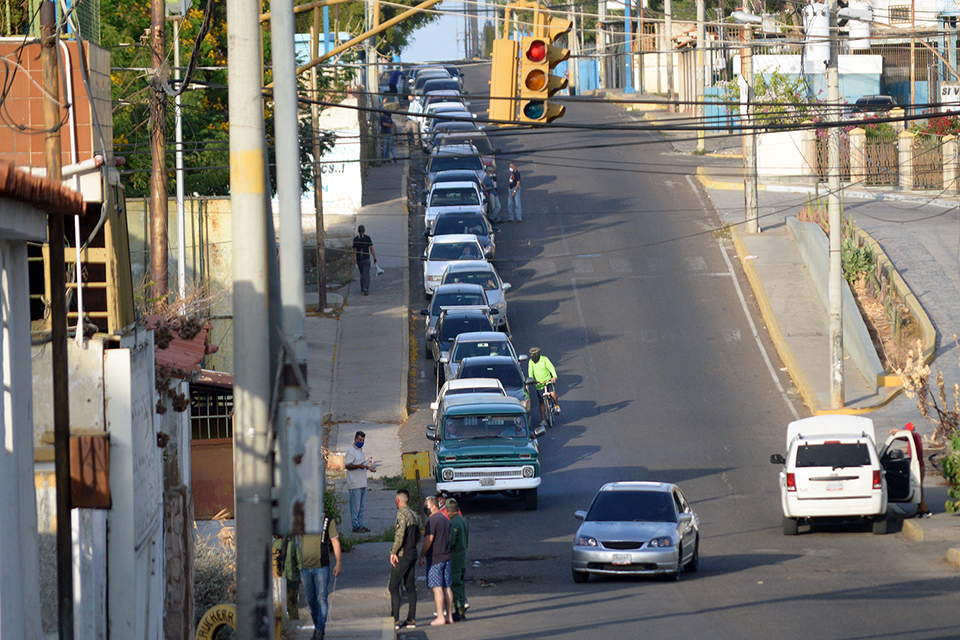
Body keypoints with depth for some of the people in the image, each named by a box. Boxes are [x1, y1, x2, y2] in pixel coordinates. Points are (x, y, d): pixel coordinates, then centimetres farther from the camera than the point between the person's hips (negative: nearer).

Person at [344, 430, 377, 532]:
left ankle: (360, 525, 14)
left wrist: (368, 467, 16)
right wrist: (359, 466, -28)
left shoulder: (361, 451, 19)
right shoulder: (351, 451, -8)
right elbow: (347, 466, -17)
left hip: (362, 484, 9)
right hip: (355, 485, -9)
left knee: (361, 506, 10)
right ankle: (355, 526, -5)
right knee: (355, 506, -7)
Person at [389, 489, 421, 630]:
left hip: (402, 555, -8)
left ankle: (395, 620, -10)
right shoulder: (414, 515, 12)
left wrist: (394, 552, -16)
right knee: (410, 587, 11)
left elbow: (400, 535, -22)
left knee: (394, 587, -5)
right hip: (412, 553, 8)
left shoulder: (401, 514, -14)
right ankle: (411, 619, 12)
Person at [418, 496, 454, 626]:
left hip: (435, 559, -9)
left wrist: (421, 556, -9)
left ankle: (440, 617, -10)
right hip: (446, 557, 9)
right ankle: (449, 616, 10)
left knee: (437, 588, -7)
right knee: (447, 587, 9)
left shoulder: (433, 520, -13)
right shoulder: (446, 520, 14)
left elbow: (428, 540, -17)